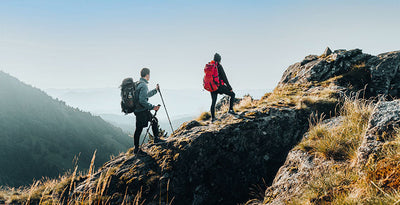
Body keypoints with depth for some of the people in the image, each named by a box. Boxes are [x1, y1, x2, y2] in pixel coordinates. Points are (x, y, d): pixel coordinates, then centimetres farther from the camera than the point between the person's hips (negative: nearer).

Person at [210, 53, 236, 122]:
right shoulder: (219, 66, -12)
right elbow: (224, 77, -12)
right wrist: (229, 87, -7)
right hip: (220, 86, -6)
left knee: (213, 102, 14)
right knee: (232, 94, 11)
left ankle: (212, 118, 14)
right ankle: (231, 109, 6)